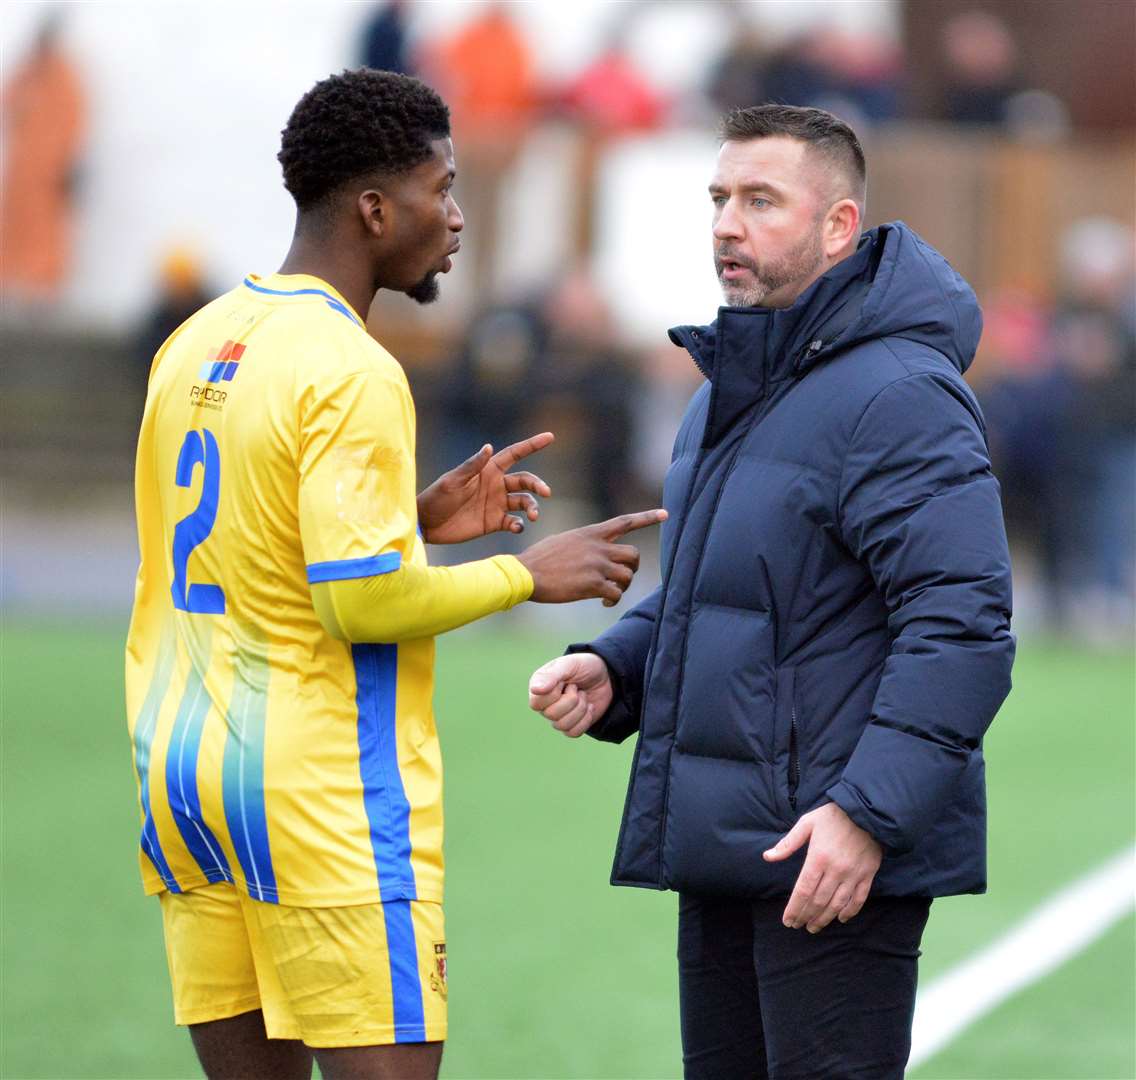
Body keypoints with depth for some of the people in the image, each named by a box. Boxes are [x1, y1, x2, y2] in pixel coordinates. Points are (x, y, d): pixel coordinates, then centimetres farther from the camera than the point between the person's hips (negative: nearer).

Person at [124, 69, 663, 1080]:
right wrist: (526, 575, -6)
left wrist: (414, 520, 16)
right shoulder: (349, 372, -15)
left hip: (183, 770, 8)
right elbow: (364, 601, -20)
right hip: (319, 792, -8)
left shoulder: (195, 345, 12)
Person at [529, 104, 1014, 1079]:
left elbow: (961, 625, -23)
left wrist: (868, 813, -28)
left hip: (839, 857, -10)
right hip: (722, 851, 10)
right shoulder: (730, 393, 17)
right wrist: (612, 670, 7)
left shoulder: (895, 394, -16)